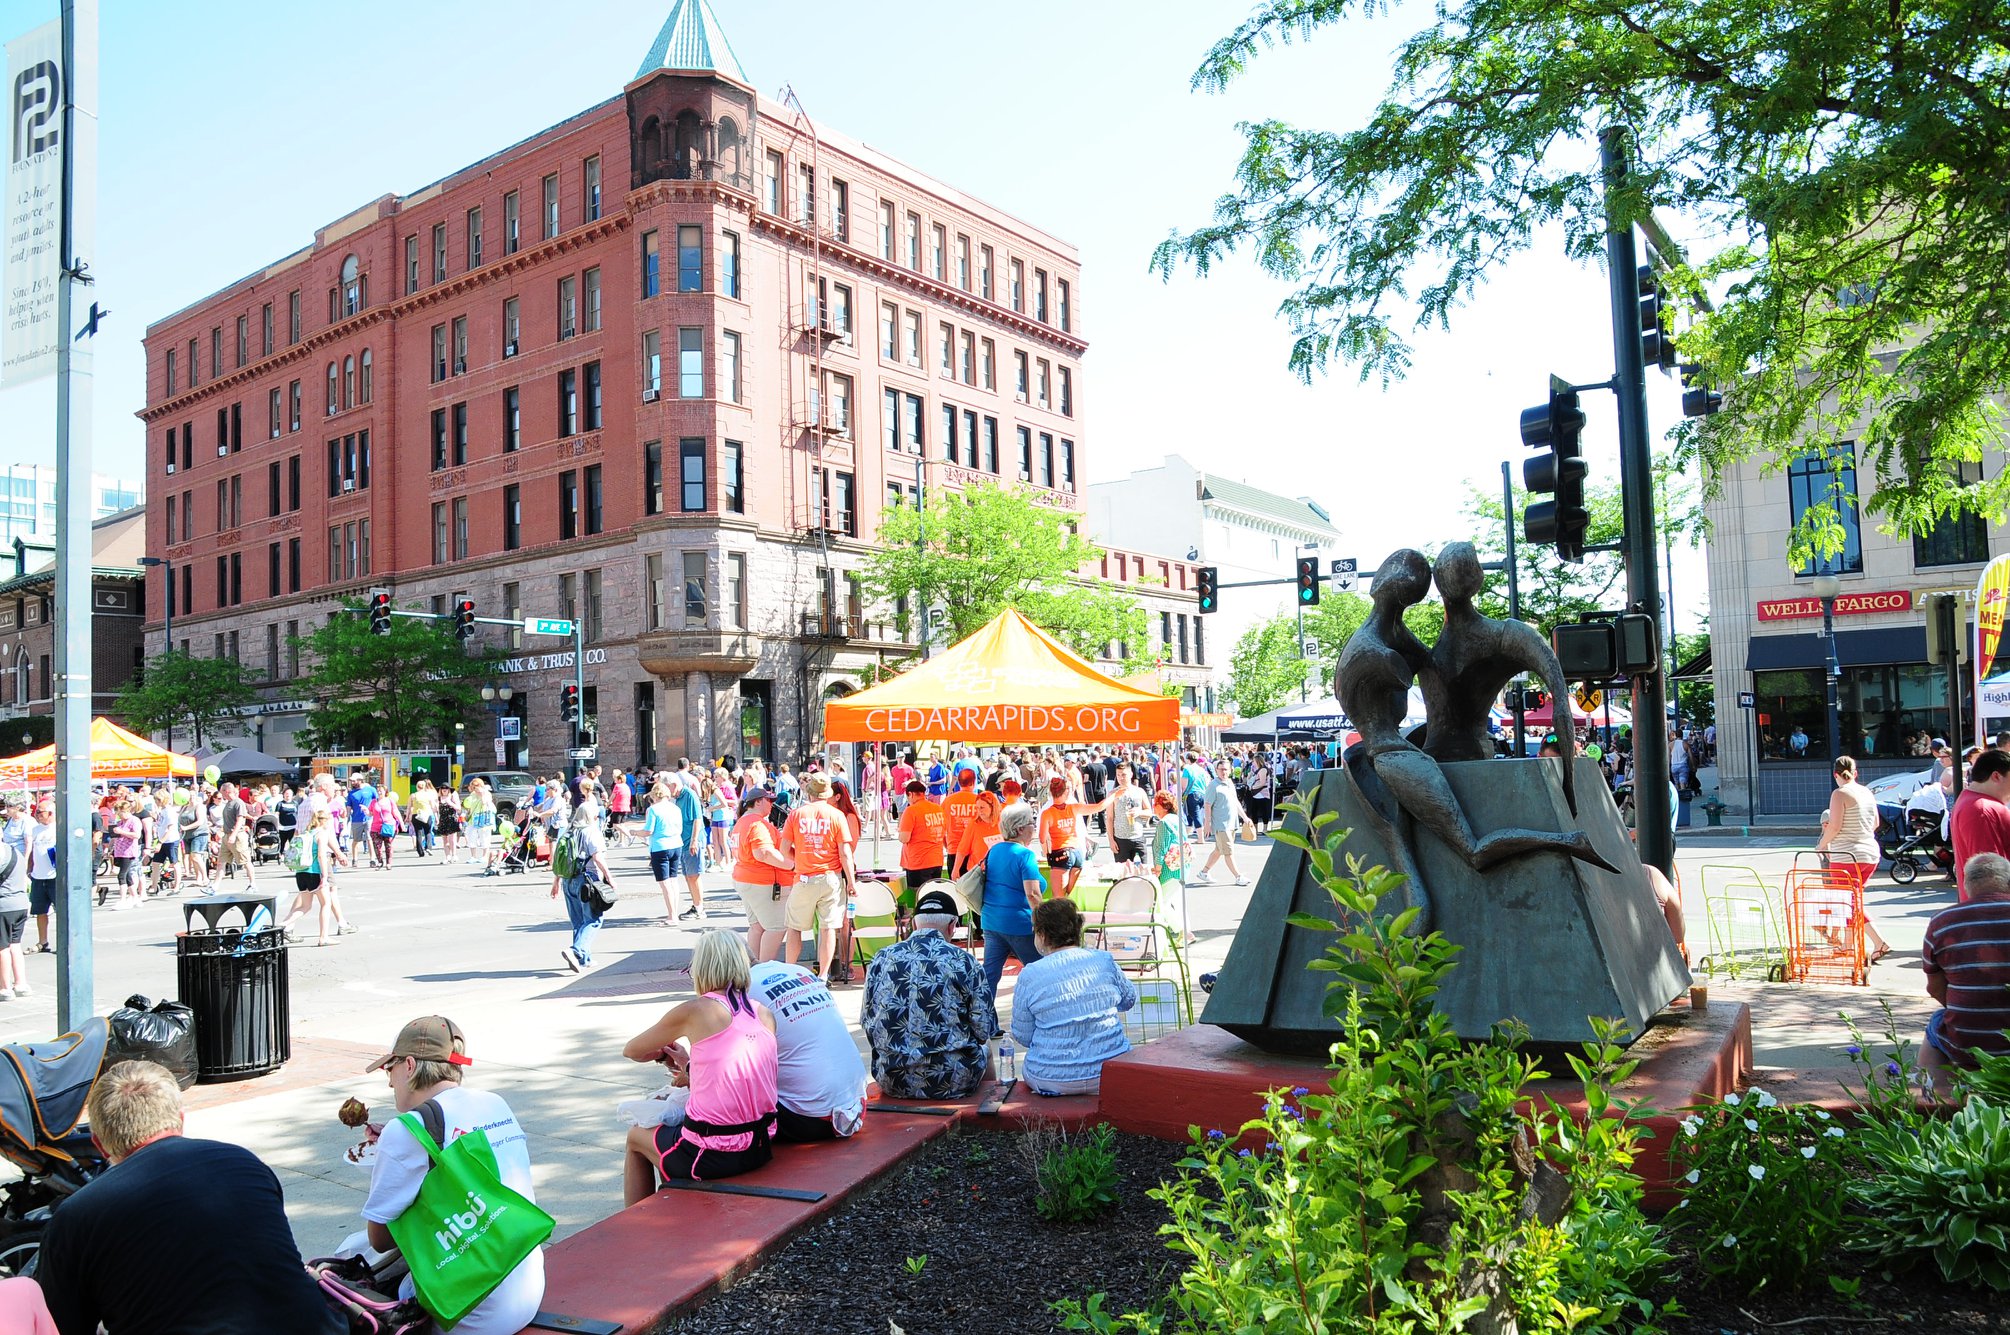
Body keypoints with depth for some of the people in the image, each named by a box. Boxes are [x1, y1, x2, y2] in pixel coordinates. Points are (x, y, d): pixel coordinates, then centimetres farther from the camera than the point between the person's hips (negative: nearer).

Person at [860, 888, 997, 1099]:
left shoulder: (882, 959, -1)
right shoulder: (962, 961, -10)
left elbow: (867, 1022, 7)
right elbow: (985, 1029, -8)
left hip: (892, 1082, 3)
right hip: (952, 1082, -3)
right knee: (984, 1052, 29)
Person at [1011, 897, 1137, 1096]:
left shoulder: (1029, 975, -10)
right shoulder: (1105, 960, -2)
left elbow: (1022, 1037, -2)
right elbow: (1130, 999, 15)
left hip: (1052, 1080, -2)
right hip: (1111, 1077, 2)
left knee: (1027, 1067, 30)